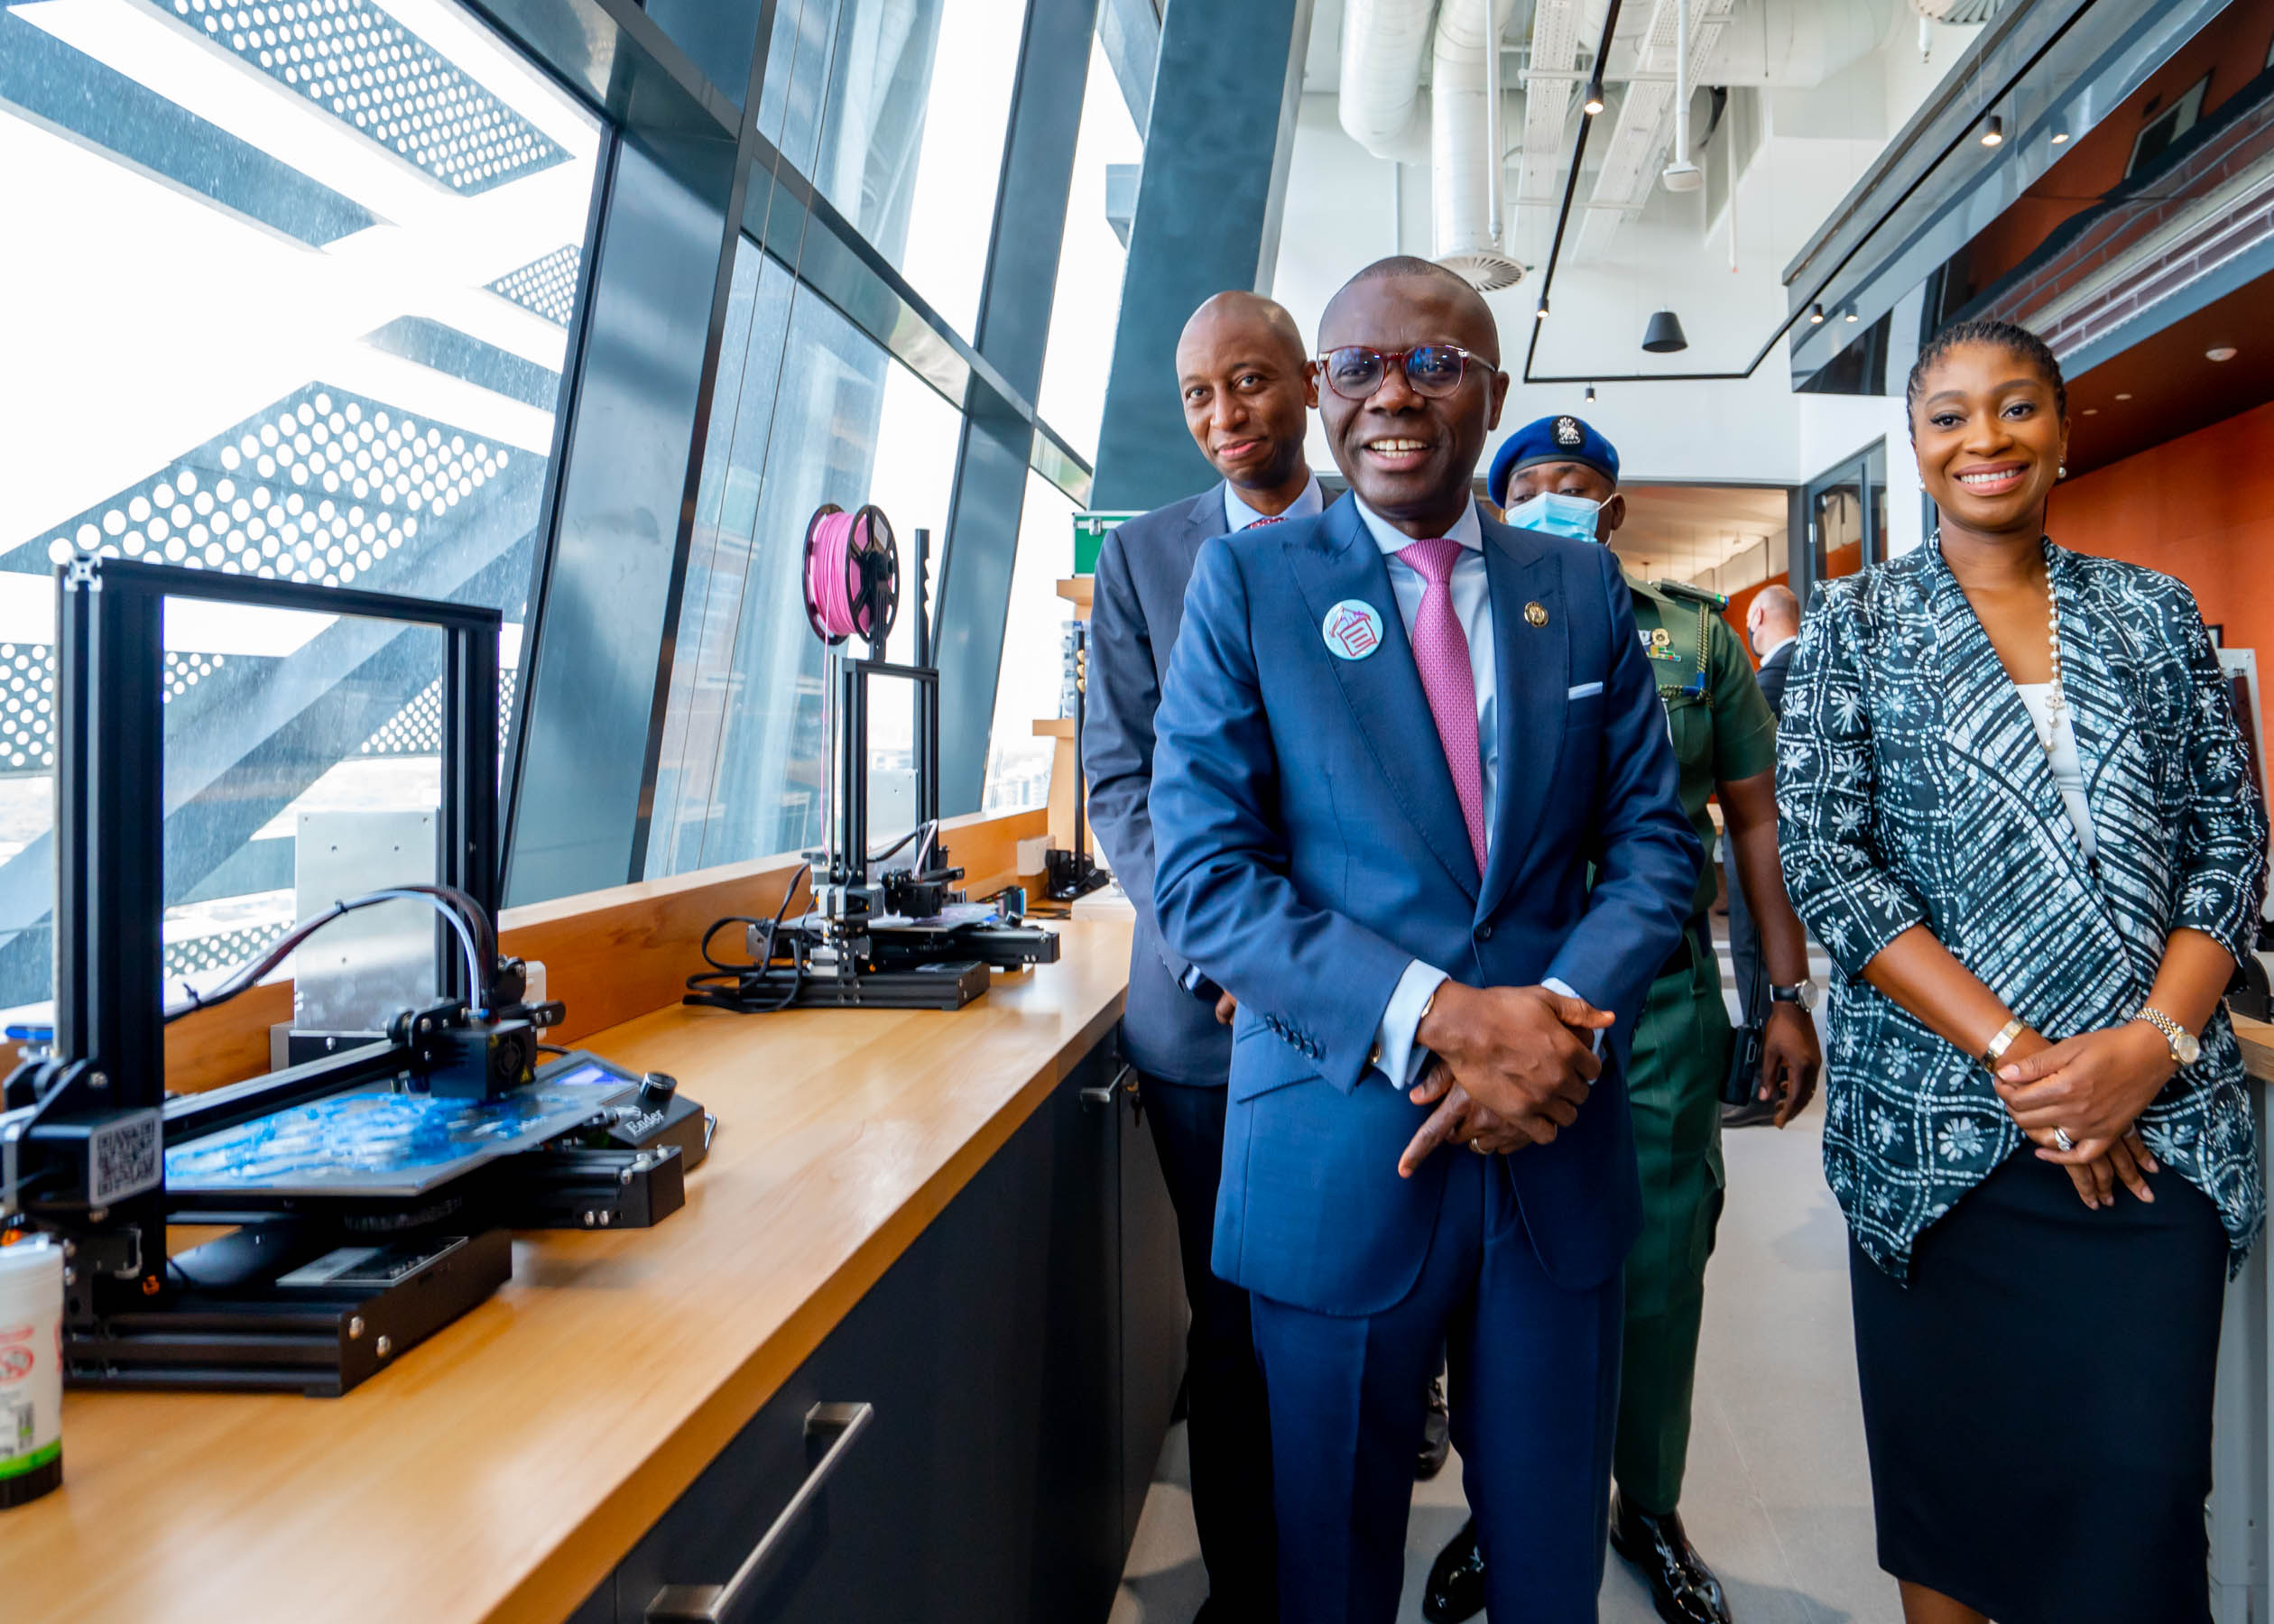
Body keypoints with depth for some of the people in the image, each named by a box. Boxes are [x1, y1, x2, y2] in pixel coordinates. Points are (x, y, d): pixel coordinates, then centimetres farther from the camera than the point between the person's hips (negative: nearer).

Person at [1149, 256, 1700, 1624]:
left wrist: (1563, 1015, -14)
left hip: (1560, 1142, 3)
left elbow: (1654, 838, 6)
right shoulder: (1248, 581, -2)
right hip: (1341, 1144, -2)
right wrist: (1435, 1020, -21)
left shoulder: (1584, 588, 7)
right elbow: (1203, 872, -9)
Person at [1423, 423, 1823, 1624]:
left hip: (1663, 997, 1)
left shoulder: (1695, 636, 6)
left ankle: (1649, 1509, 32)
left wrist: (1789, 996, 2)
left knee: (1660, 1269, 11)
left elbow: (1756, 819, 7)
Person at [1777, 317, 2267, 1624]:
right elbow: (1828, 862, -6)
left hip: (2158, 1124, 2)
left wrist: (2153, 1042, -11)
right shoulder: (1856, 623, 3)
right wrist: (2014, 1052, -14)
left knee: (2141, 1487, 1)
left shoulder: (2157, 614, 10)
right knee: (1948, 1471, 9)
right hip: (1940, 1124, -1)